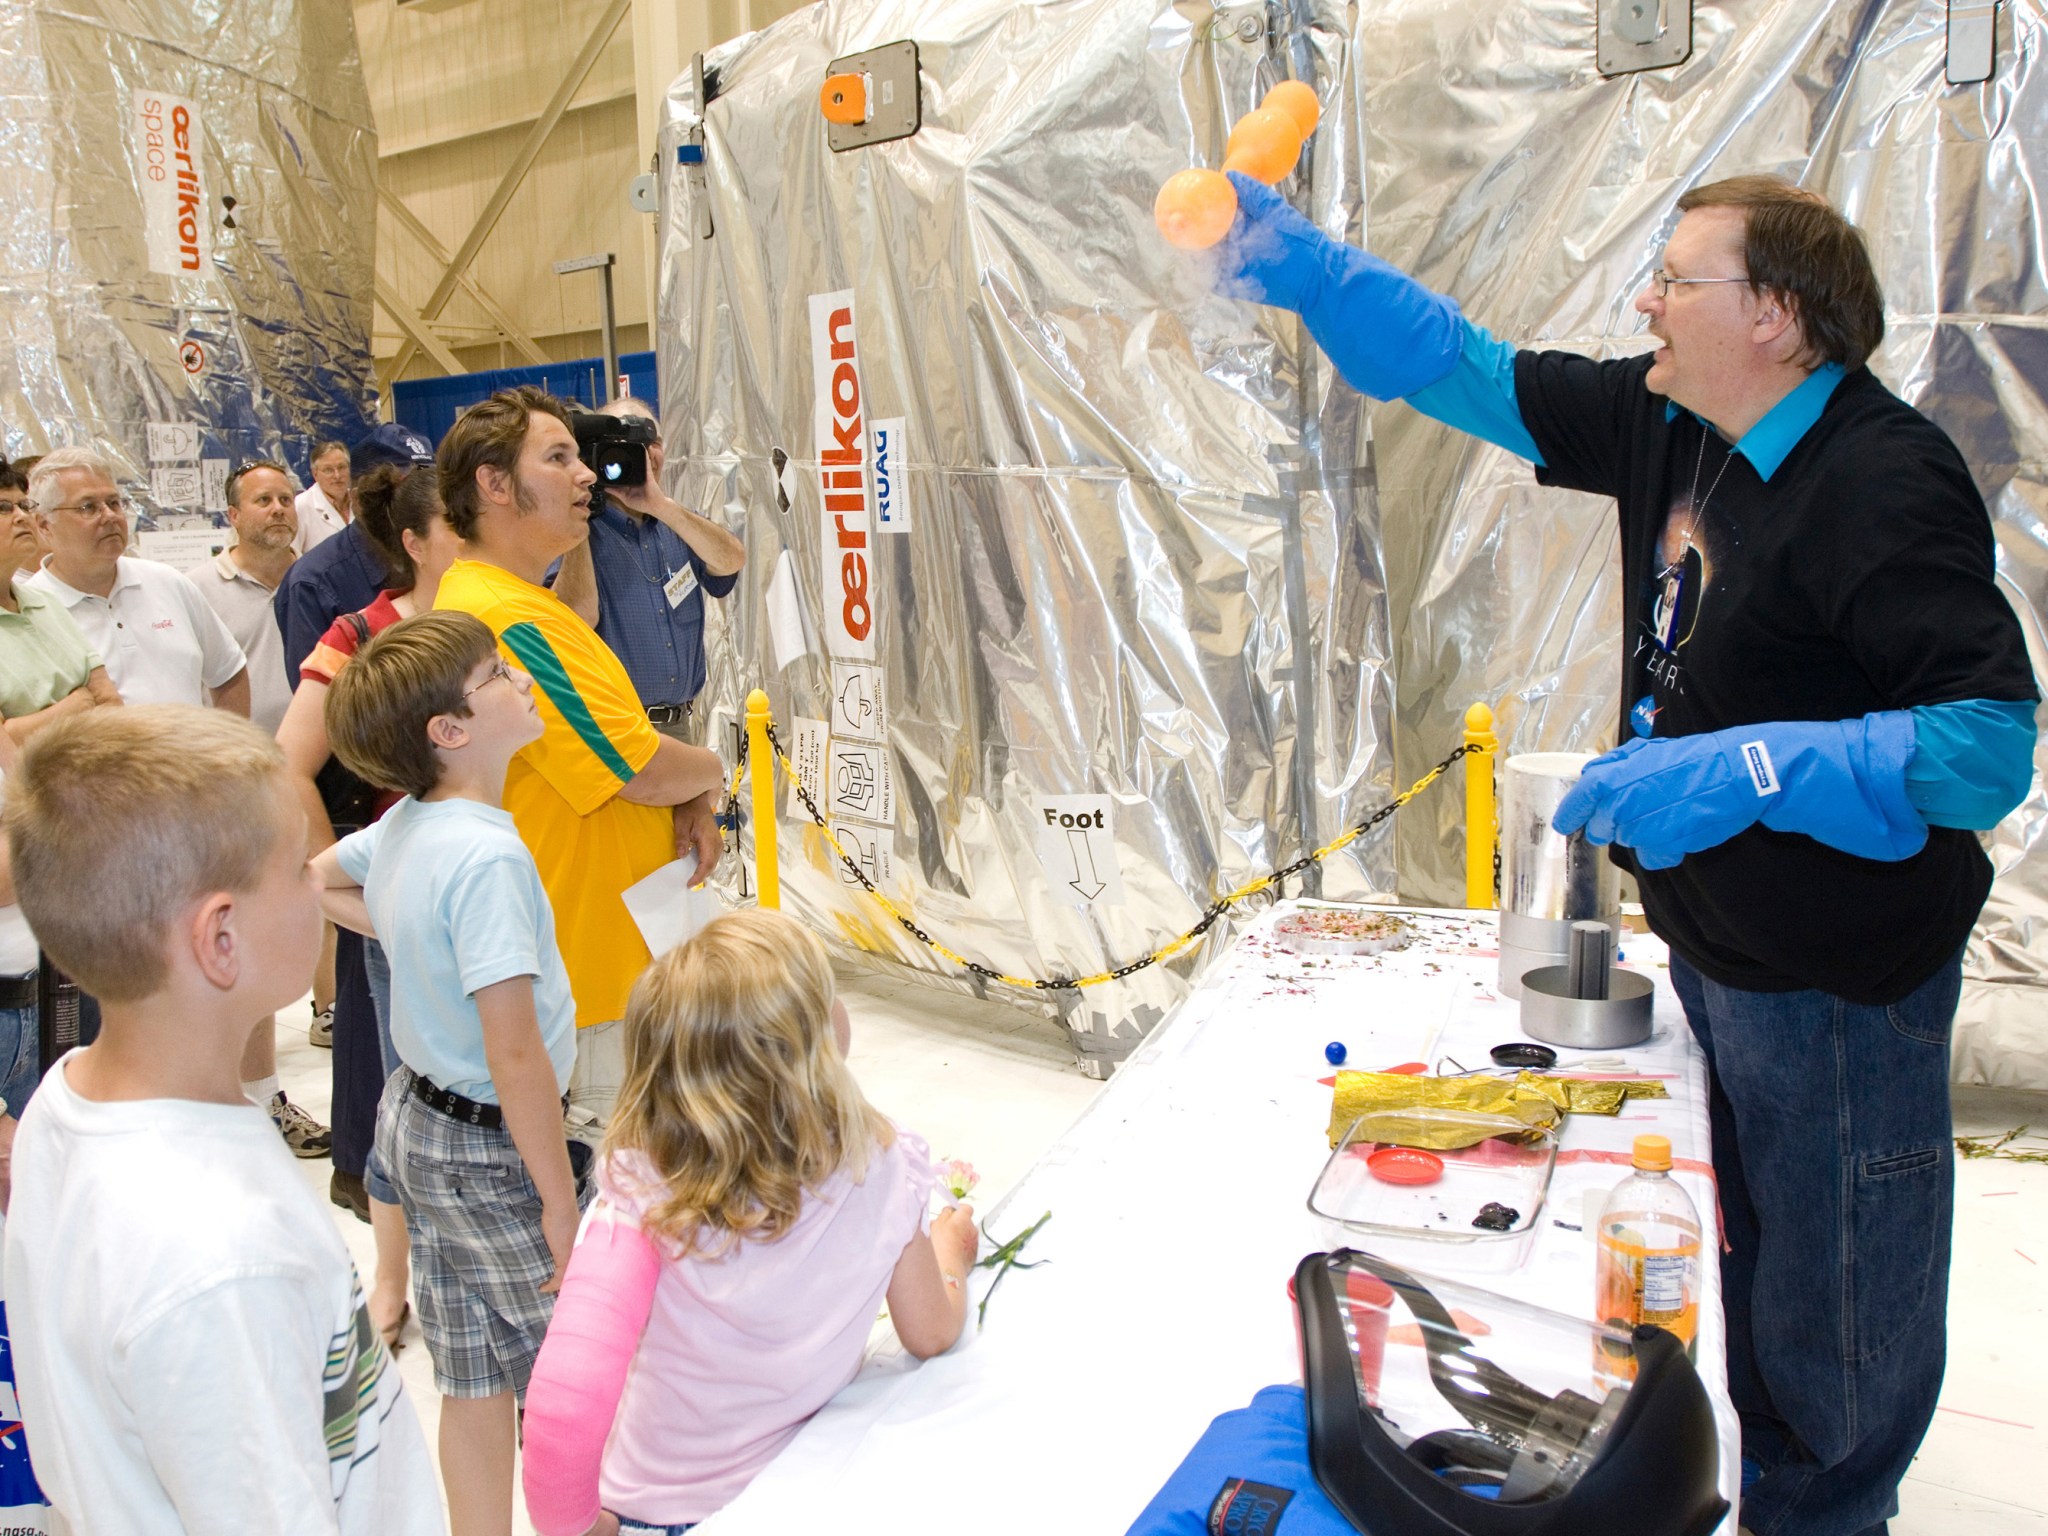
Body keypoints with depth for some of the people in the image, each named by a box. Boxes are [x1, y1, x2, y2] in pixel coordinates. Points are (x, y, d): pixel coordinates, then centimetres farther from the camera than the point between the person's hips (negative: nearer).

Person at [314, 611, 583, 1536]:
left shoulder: (402, 824, -1)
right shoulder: (487, 855, -27)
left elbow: (319, 881, 21)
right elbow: (514, 1054, -27)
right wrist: (560, 1200, -19)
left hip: (417, 1118, 8)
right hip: (489, 1151, -8)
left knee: (473, 1378, 21)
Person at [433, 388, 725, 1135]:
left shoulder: (525, 602, 13)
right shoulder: (509, 617, -22)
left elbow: (617, 742, 18)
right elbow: (647, 769, -23)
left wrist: (690, 800, -1)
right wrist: (710, 772, -1)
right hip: (591, 967, -10)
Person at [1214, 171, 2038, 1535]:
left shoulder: (1885, 486, -25)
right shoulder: (1671, 422, 0)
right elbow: (1471, 372, 6)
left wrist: (1742, 770, -36)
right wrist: (1299, 264, 1)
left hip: (1839, 976, -8)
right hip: (1714, 942, 8)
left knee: (1836, 1290, 12)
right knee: (1750, 1245, 26)